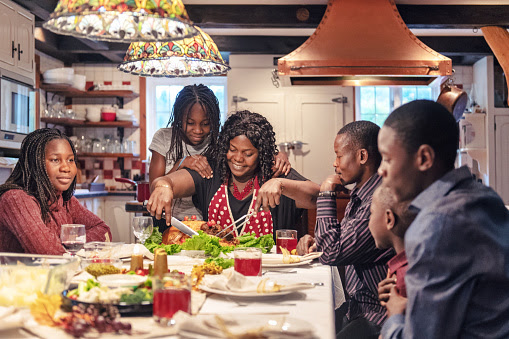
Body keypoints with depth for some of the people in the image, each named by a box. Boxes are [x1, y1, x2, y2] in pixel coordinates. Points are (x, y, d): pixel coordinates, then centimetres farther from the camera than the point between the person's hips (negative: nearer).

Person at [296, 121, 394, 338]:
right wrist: (316, 242, 3)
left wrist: (326, 195, -15)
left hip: (377, 318, -9)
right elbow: (342, 242, 25)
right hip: (355, 305, 9)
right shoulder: (359, 194, 9)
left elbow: (332, 255, -23)